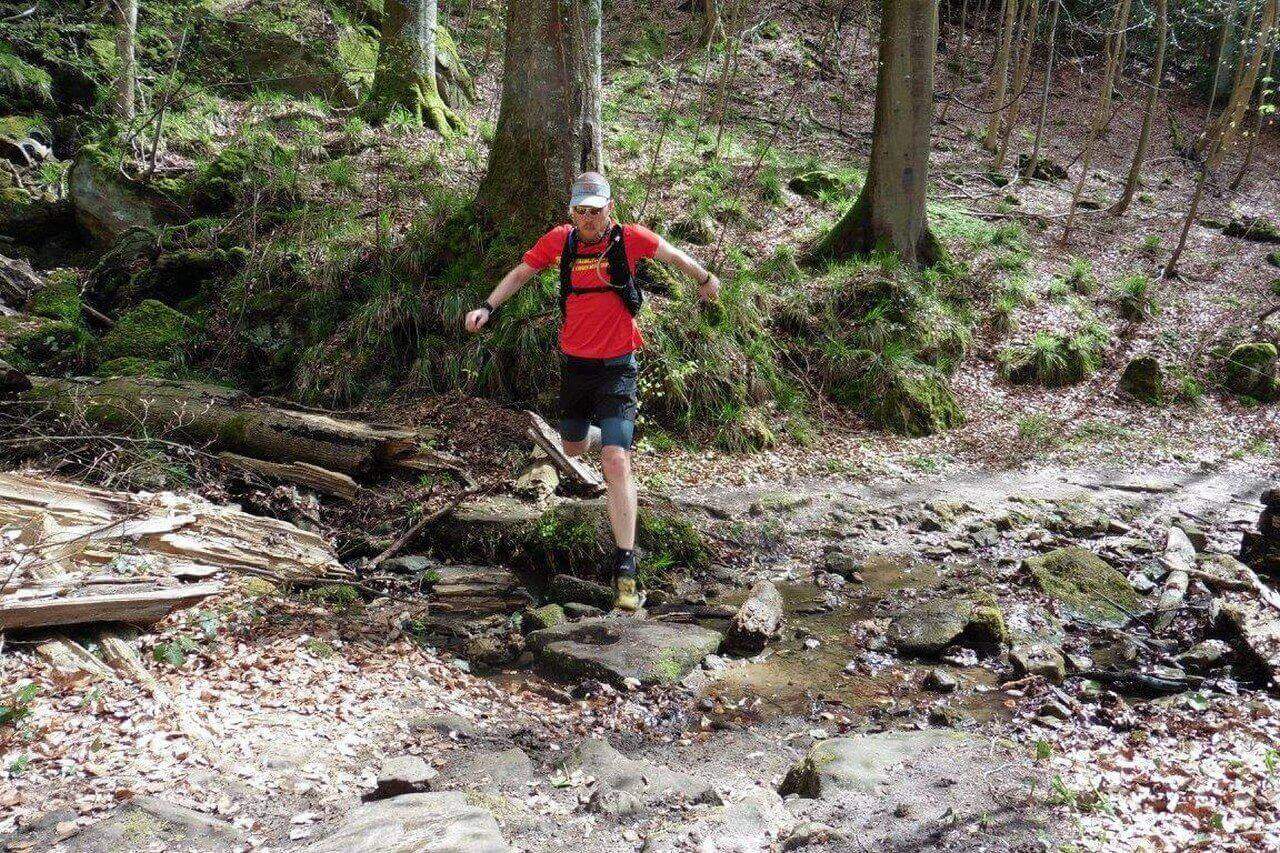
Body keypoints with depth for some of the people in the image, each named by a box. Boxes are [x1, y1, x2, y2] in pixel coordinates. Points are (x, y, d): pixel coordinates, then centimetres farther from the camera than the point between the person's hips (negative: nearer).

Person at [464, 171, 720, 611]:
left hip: (617, 367, -4)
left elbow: (673, 254, 9)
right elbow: (520, 273, 12)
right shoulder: (559, 240, -4)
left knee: (616, 463, -17)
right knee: (573, 448, 22)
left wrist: (705, 279, 23)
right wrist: (487, 307, 0)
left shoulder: (630, 238, -10)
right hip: (574, 364, 4)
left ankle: (625, 567, -13)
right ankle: (607, 433, 60)